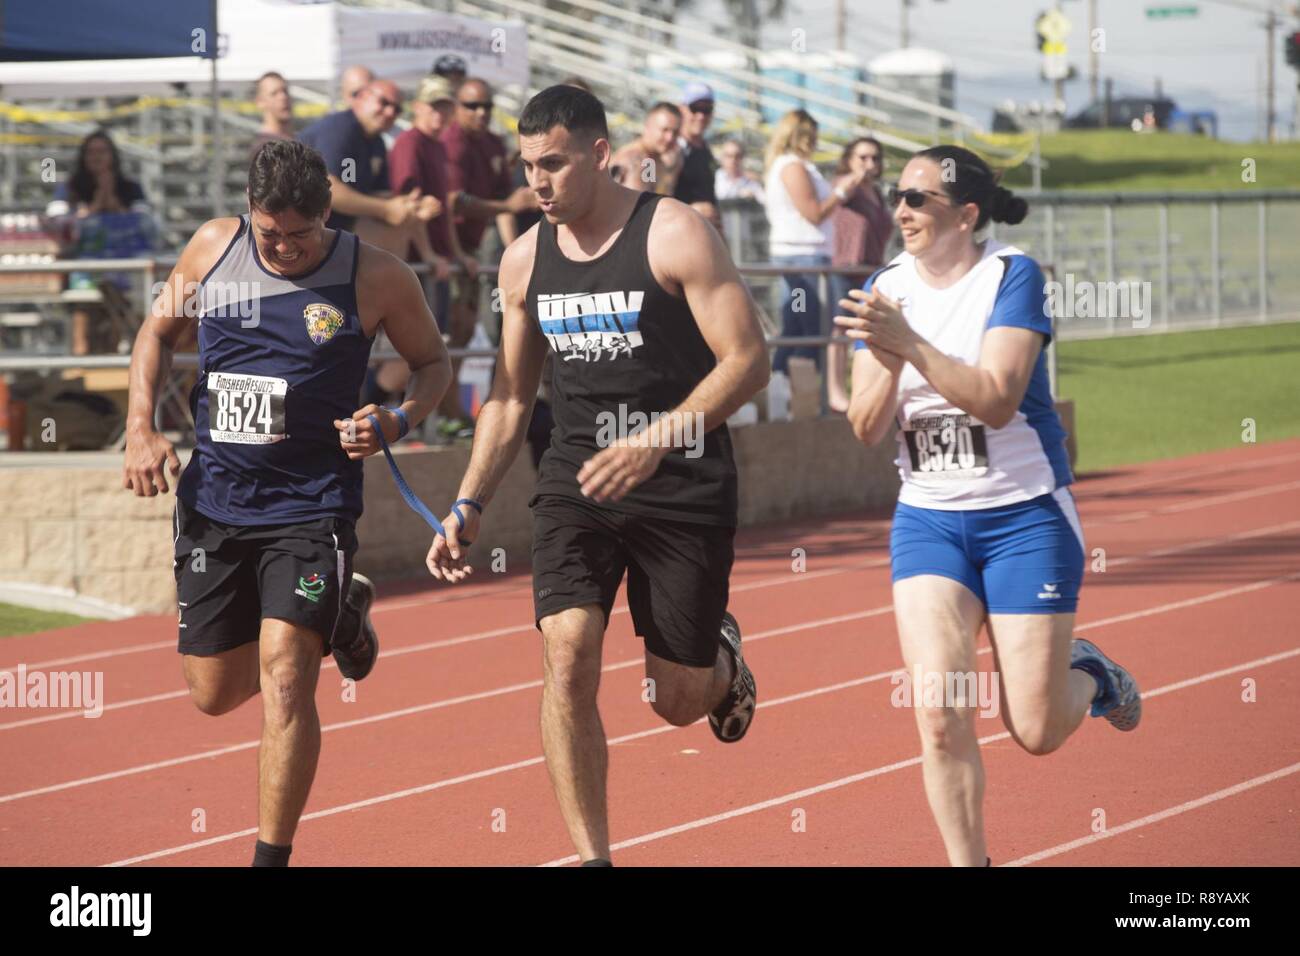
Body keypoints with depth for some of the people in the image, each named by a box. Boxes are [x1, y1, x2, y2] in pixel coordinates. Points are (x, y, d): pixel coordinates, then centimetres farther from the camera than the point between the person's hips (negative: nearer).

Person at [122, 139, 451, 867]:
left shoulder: (377, 279, -8)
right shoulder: (213, 248, 0)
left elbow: (434, 361, 6)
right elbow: (160, 331, 15)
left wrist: (400, 422, -15)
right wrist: (142, 429, 2)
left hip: (311, 505, -4)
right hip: (214, 500, 4)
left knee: (283, 676, -17)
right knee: (215, 693, 12)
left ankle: (272, 857, -8)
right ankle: (340, 616, 41)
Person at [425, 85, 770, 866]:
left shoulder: (675, 236, -11)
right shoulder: (526, 260, 6)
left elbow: (747, 361, -15)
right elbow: (512, 396, 16)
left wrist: (654, 442, -26)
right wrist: (470, 506, 7)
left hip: (683, 486, -4)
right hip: (578, 481, 4)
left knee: (679, 700, 4)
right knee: (567, 657, -17)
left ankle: (722, 659, 43)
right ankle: (593, 857, -9)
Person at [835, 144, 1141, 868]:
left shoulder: (1012, 276, -12)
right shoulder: (885, 291, 1)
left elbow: (996, 401, -23)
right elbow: (867, 428, -2)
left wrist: (911, 344, -33)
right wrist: (888, 366, -23)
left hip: (1026, 515, -3)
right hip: (929, 518, 3)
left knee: (1036, 731, -1)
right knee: (938, 713, -14)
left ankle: (1087, 674, 33)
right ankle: (968, 861, 2)